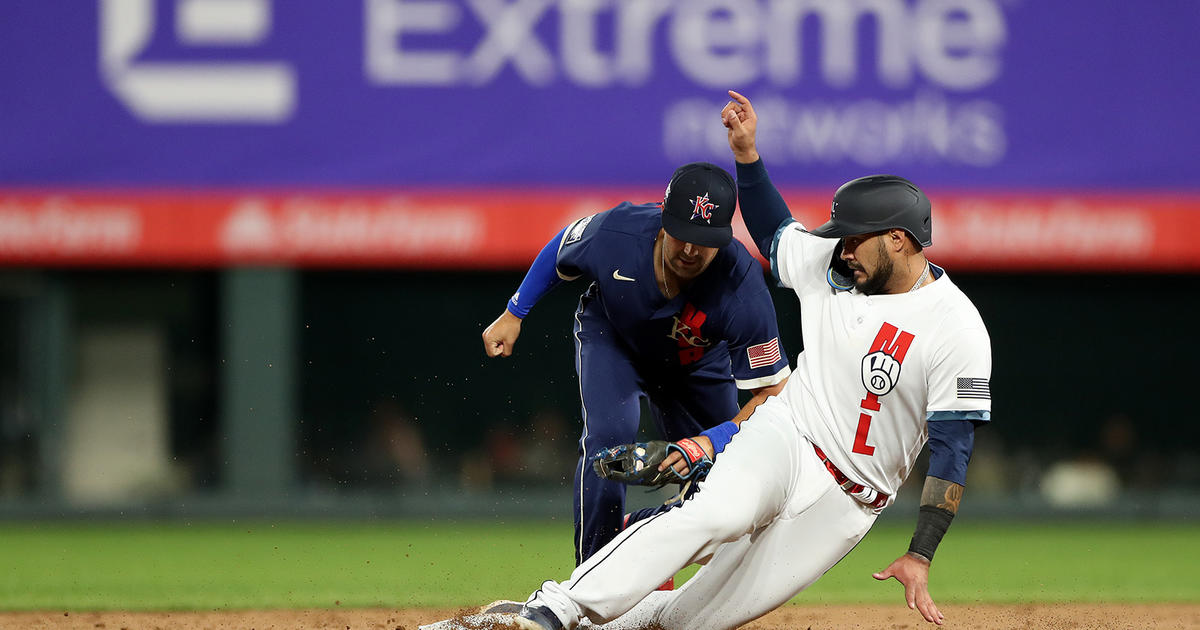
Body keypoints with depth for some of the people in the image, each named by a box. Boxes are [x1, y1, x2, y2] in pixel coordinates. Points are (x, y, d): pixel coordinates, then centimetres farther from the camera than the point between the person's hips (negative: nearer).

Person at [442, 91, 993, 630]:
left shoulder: (957, 330, -13)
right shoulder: (830, 265, 5)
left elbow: (953, 448, -13)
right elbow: (773, 233, 26)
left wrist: (920, 556, -18)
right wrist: (746, 151, 12)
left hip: (844, 503, -1)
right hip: (783, 439, 1)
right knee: (720, 512, -33)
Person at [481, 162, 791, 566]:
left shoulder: (743, 289, -41)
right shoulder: (615, 233, -37)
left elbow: (771, 393, -35)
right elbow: (561, 251, -11)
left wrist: (712, 441, -49)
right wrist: (513, 314, -4)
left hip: (696, 363, 1)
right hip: (611, 336, -1)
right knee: (609, 433, -26)